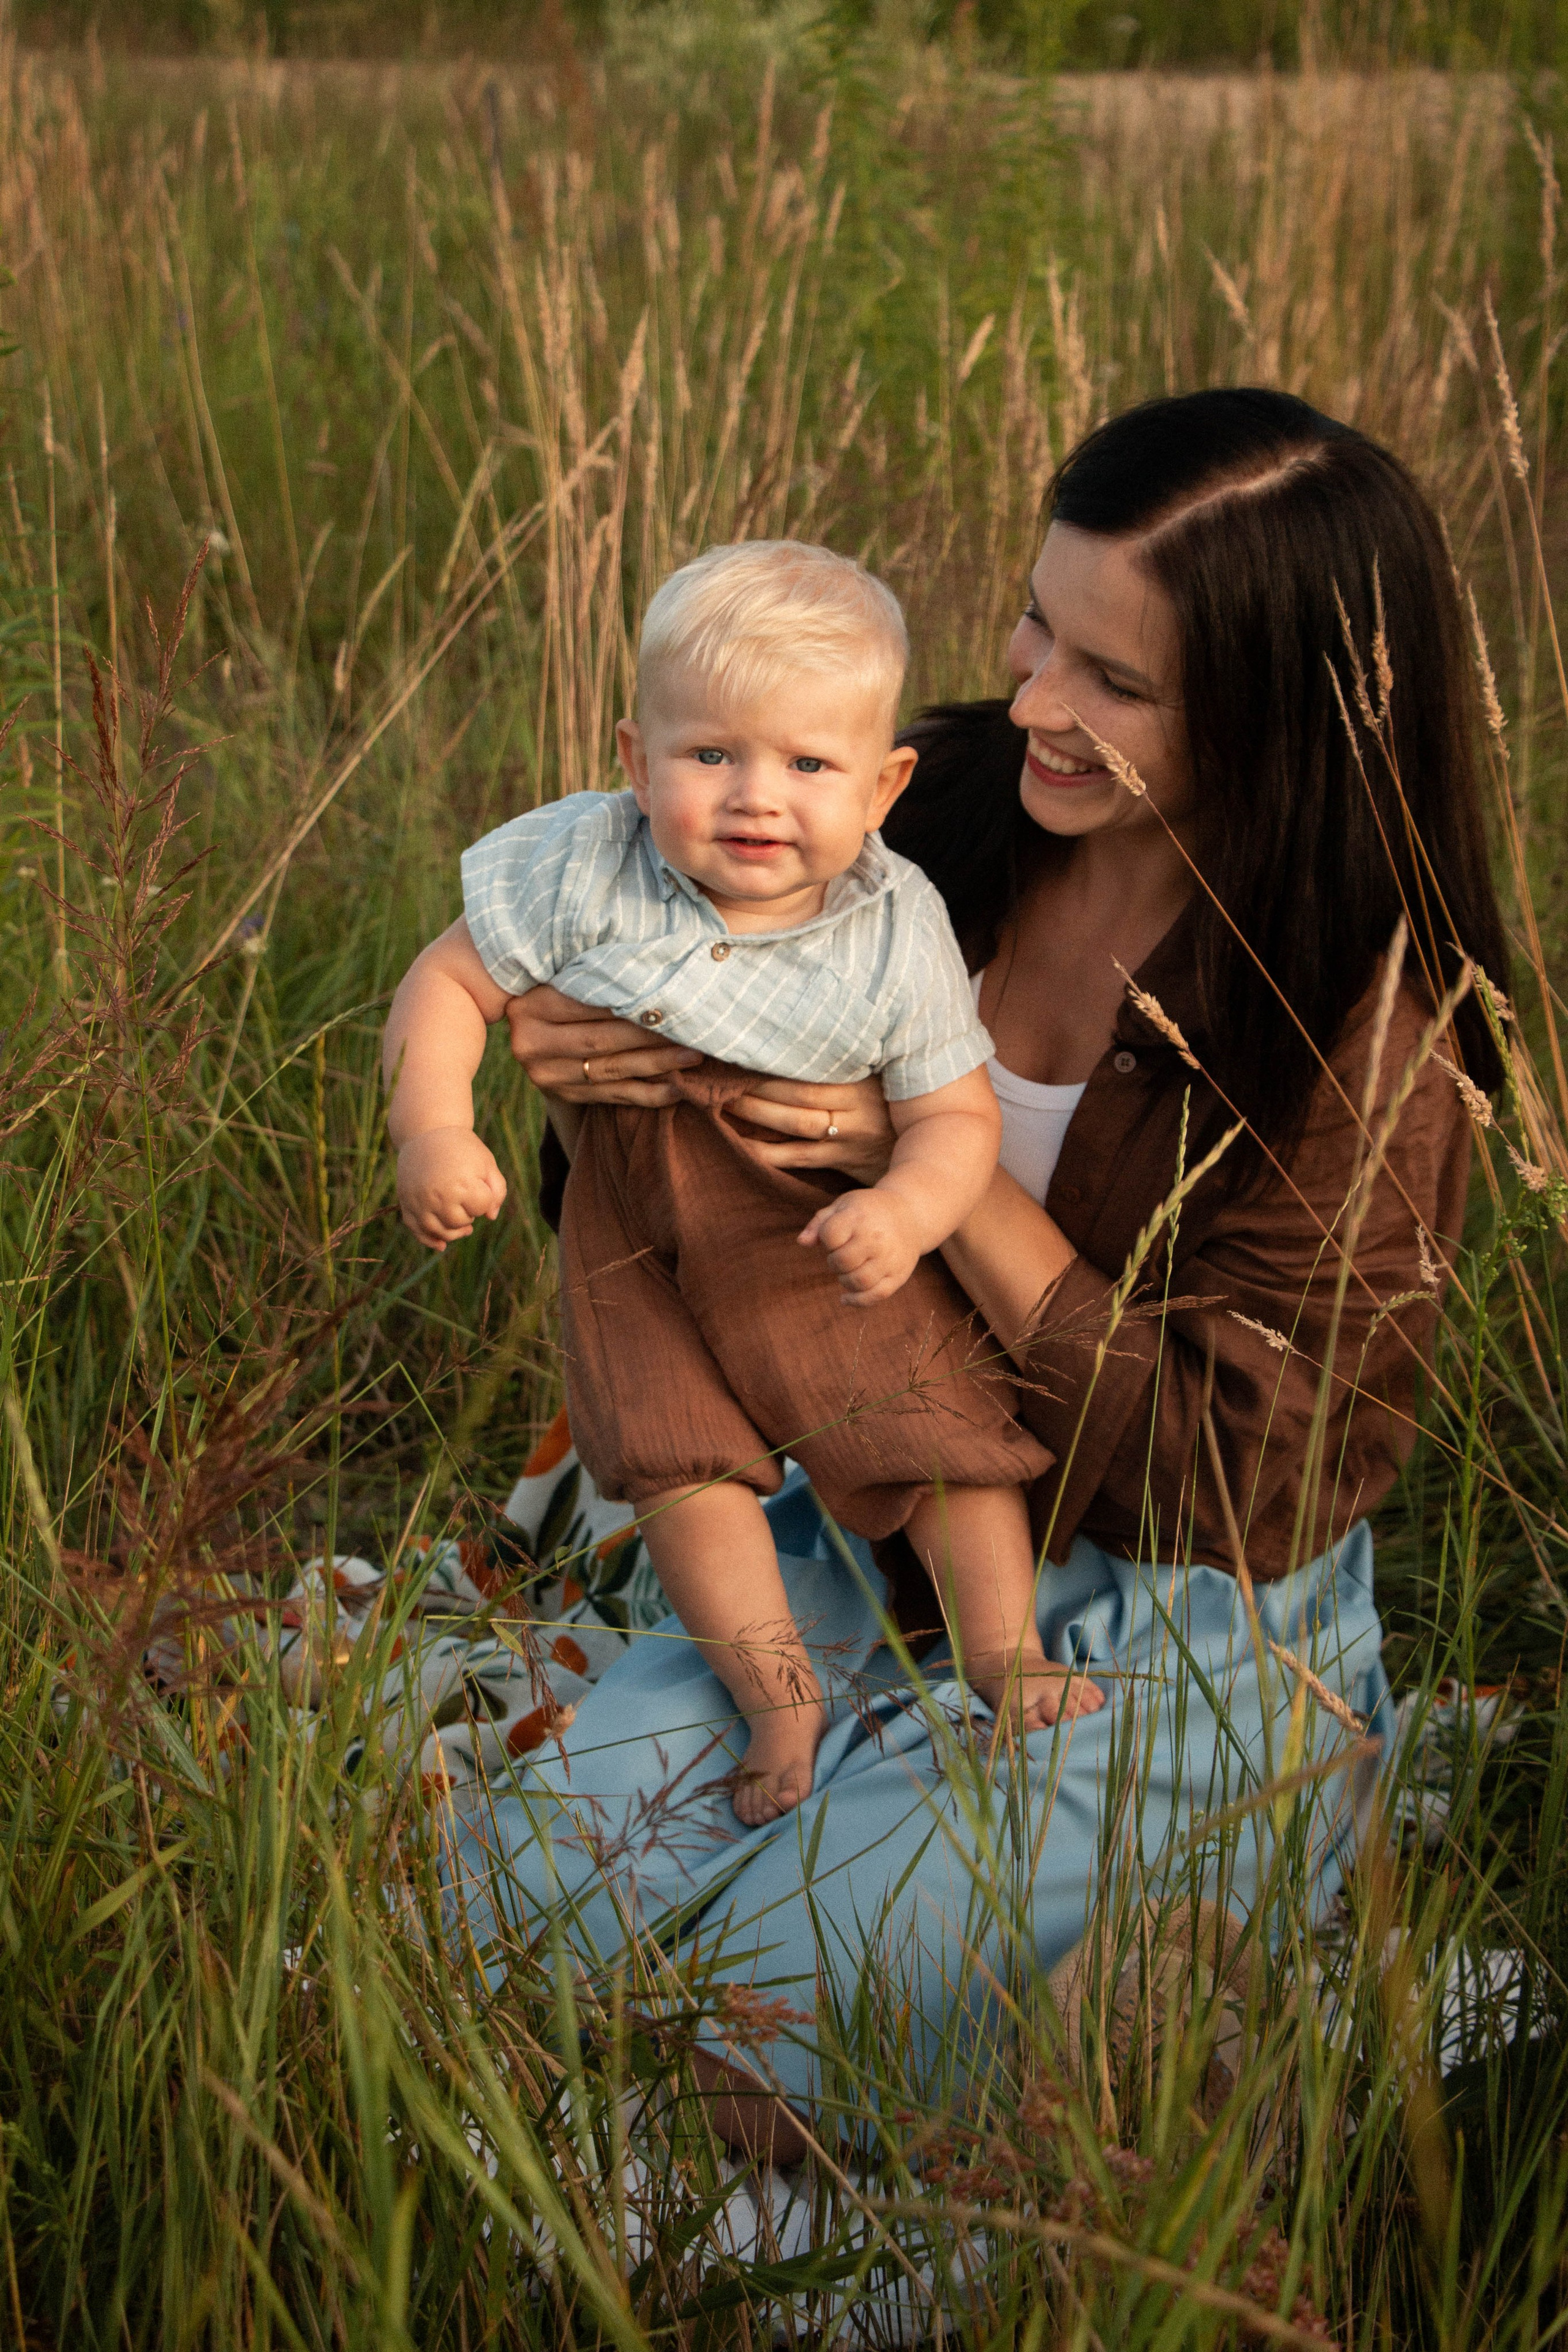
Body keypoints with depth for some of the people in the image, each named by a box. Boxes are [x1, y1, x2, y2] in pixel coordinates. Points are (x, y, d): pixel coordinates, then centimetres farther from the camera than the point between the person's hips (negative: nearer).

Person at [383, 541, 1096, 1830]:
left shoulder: (895, 934, -19)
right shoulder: (584, 870, -20)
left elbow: (957, 1114, -14)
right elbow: (451, 980, -12)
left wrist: (907, 1211, -35)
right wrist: (432, 1129, -27)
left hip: (827, 1220, -1)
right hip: (634, 1223, 1)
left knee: (934, 1412, 0)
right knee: (678, 1445, -2)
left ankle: (1005, 1648, 18)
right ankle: (777, 1690, 11)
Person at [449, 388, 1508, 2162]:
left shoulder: (1367, 1029, -22)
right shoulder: (951, 810, -7)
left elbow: (1235, 1471, -20)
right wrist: (581, 1061, -19)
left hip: (1175, 1654, -5)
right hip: (881, 1540, 6)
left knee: (718, 2072, -15)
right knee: (489, 1936, -6)